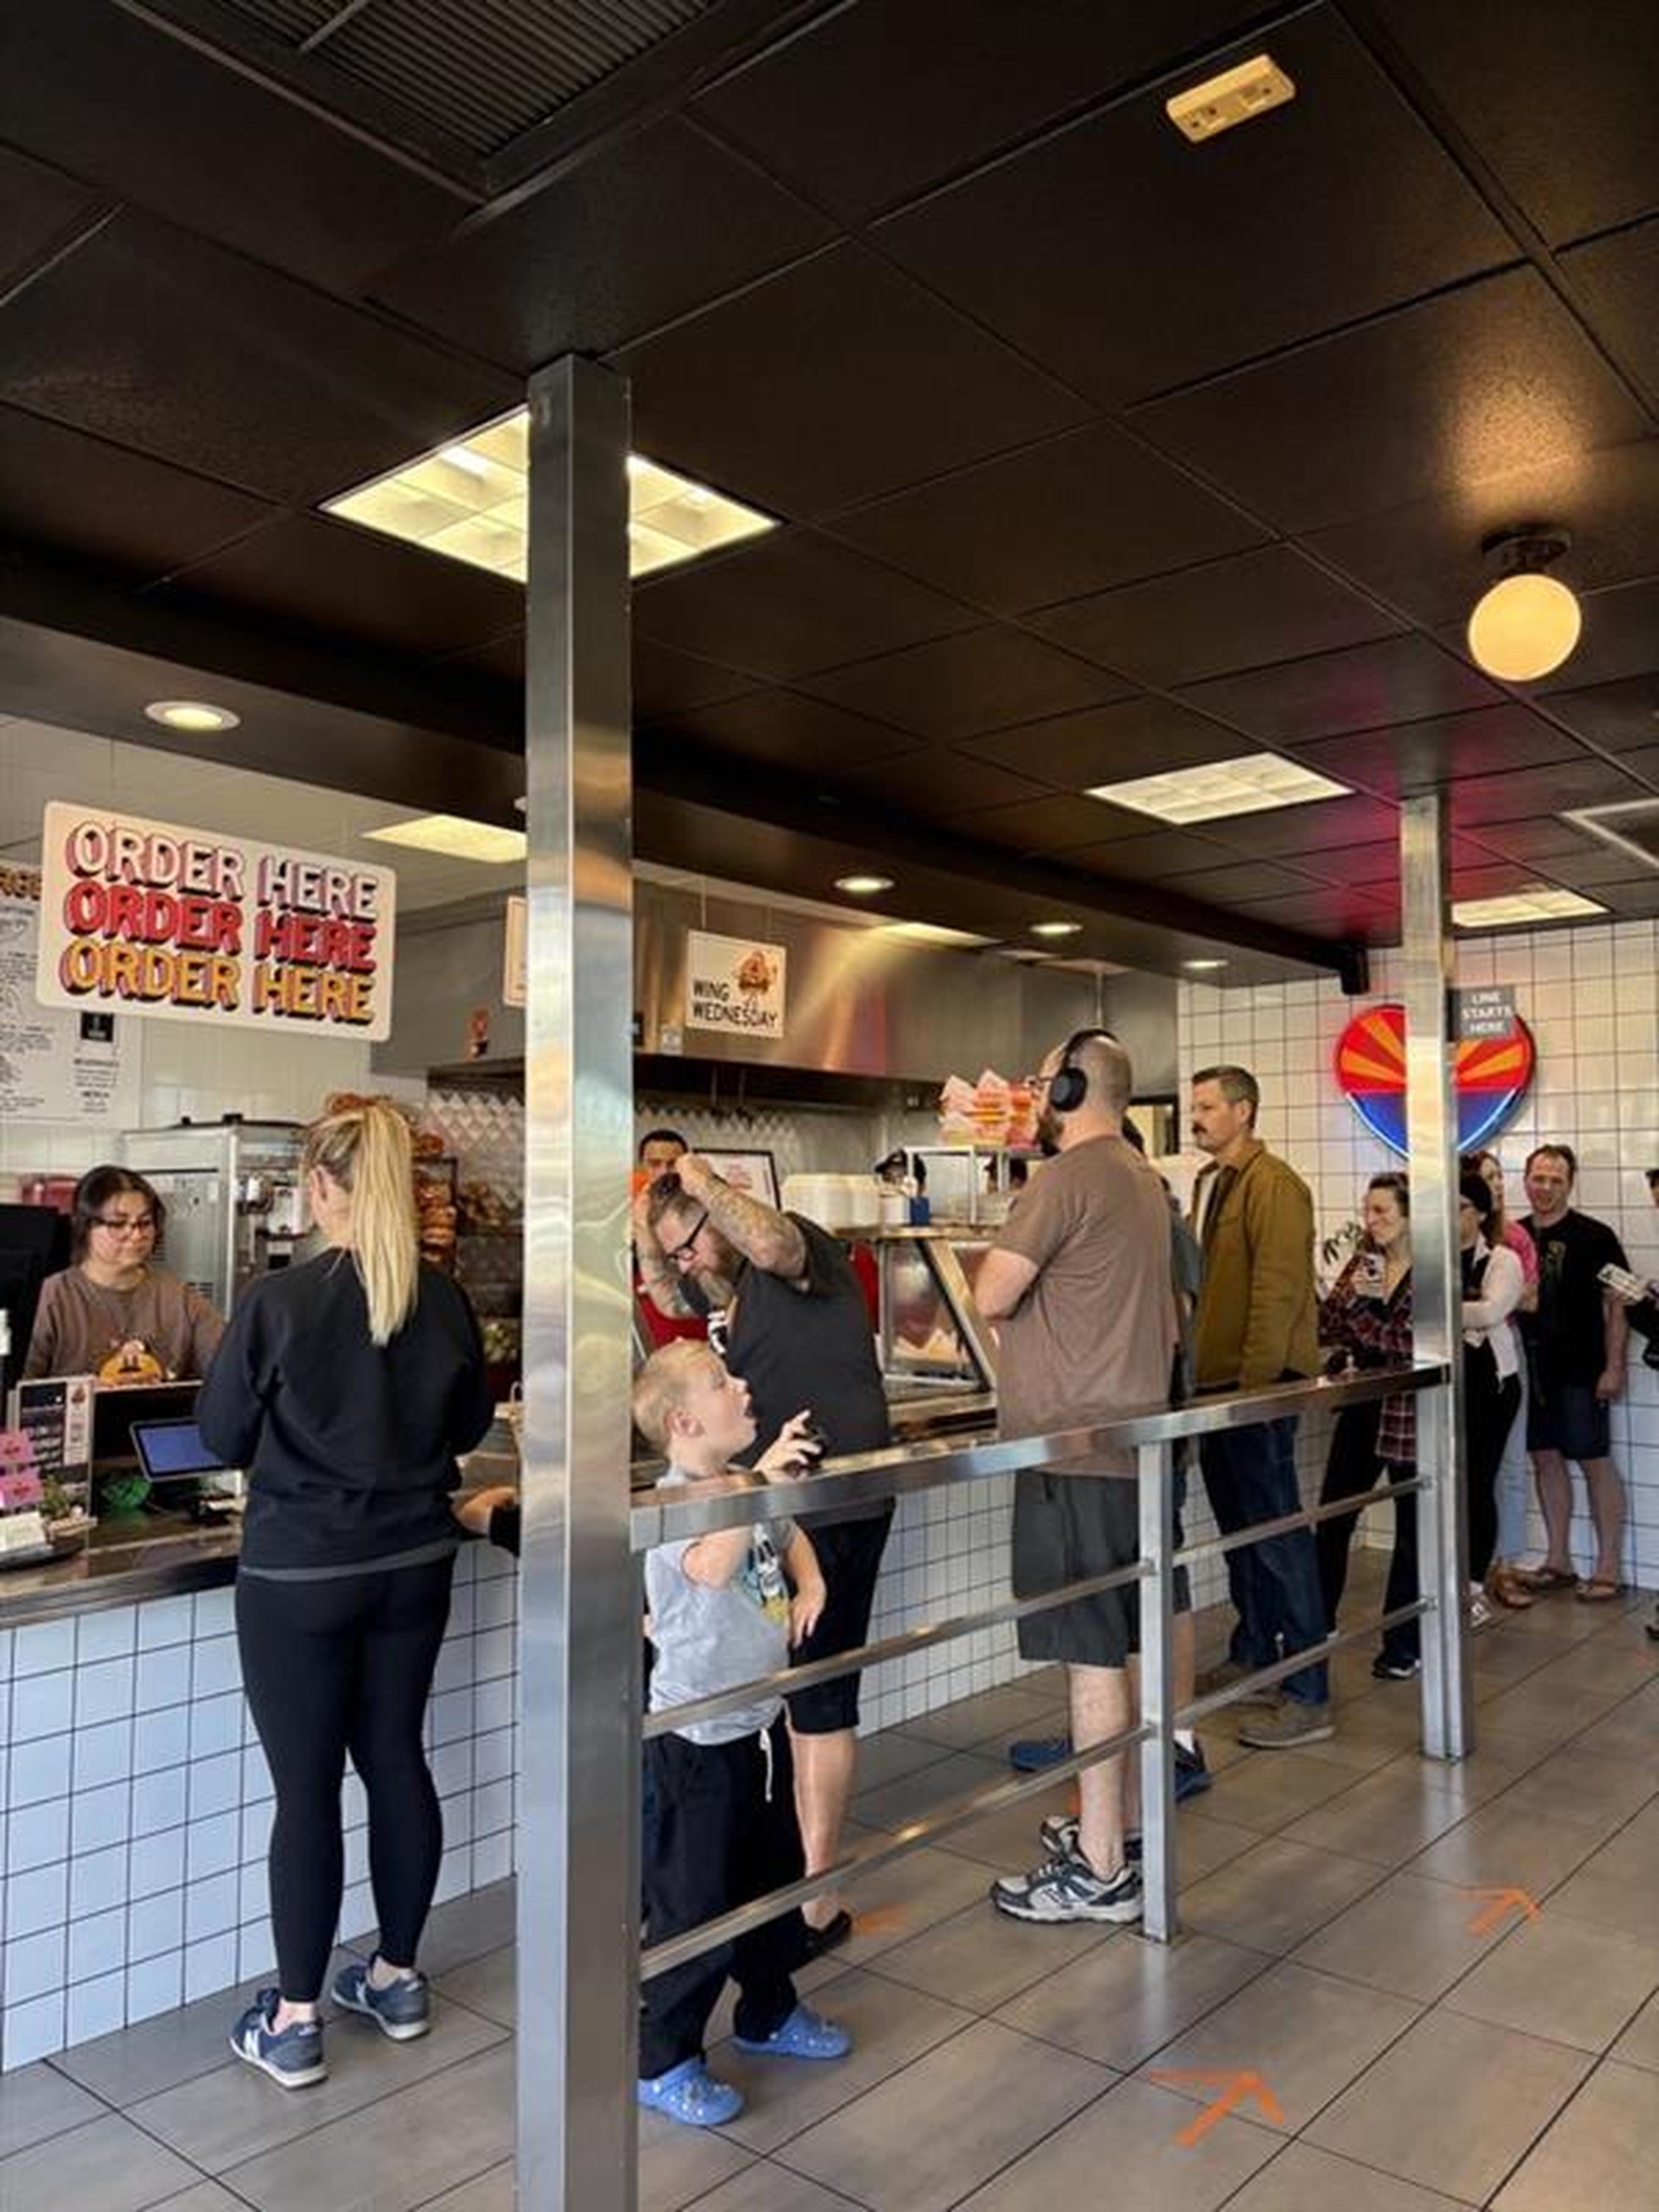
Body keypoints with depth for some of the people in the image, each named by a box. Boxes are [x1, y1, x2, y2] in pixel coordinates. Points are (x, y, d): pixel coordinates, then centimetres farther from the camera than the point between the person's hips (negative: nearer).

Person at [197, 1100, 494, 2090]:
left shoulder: (279, 1301, -18)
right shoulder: (444, 1298, -6)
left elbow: (224, 1434, -5)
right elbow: (472, 1423, 7)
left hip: (300, 1572, -4)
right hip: (414, 1561, 4)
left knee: (307, 1786, 7)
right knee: (396, 1758, 17)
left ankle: (293, 2021, 21)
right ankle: (398, 1977, 32)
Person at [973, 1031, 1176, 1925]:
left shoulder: (1068, 1178, -16)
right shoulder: (1142, 1179, 15)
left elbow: (992, 1298, -16)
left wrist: (1004, 1252, 3)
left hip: (1075, 1450, -10)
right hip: (1129, 1439, 10)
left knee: (1091, 1653, -3)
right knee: (1114, 1646, 18)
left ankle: (1101, 1870, 6)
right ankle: (1119, 1822, 30)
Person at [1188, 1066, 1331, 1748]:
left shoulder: (1274, 1186, -14)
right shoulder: (1209, 1183, 14)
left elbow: (1278, 1291, -20)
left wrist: (1254, 1383, -21)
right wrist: (1196, 1363, 14)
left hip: (1260, 1384, -9)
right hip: (1216, 1382, 9)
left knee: (1278, 1533, -5)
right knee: (1238, 1527, 19)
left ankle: (1308, 1697, 2)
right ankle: (1253, 1654, 34)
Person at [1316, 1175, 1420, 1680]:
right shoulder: (1364, 1262, 7)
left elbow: (1415, 1344, -17)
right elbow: (1325, 1329, 2)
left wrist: (1361, 1315, -9)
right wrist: (1352, 1295, -15)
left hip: (1410, 1413, -5)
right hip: (1361, 1409, 5)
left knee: (1412, 1531, 8)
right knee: (1330, 1523, 7)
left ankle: (1404, 1646, 20)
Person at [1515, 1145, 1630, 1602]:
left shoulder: (1594, 1236, -6)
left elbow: (1617, 1304, -7)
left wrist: (1614, 1368, -12)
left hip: (1580, 1372, -5)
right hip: (1532, 1369, 5)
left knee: (1595, 1462, 0)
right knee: (1546, 1459, 11)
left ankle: (1608, 1569, 9)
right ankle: (1559, 1562, 22)